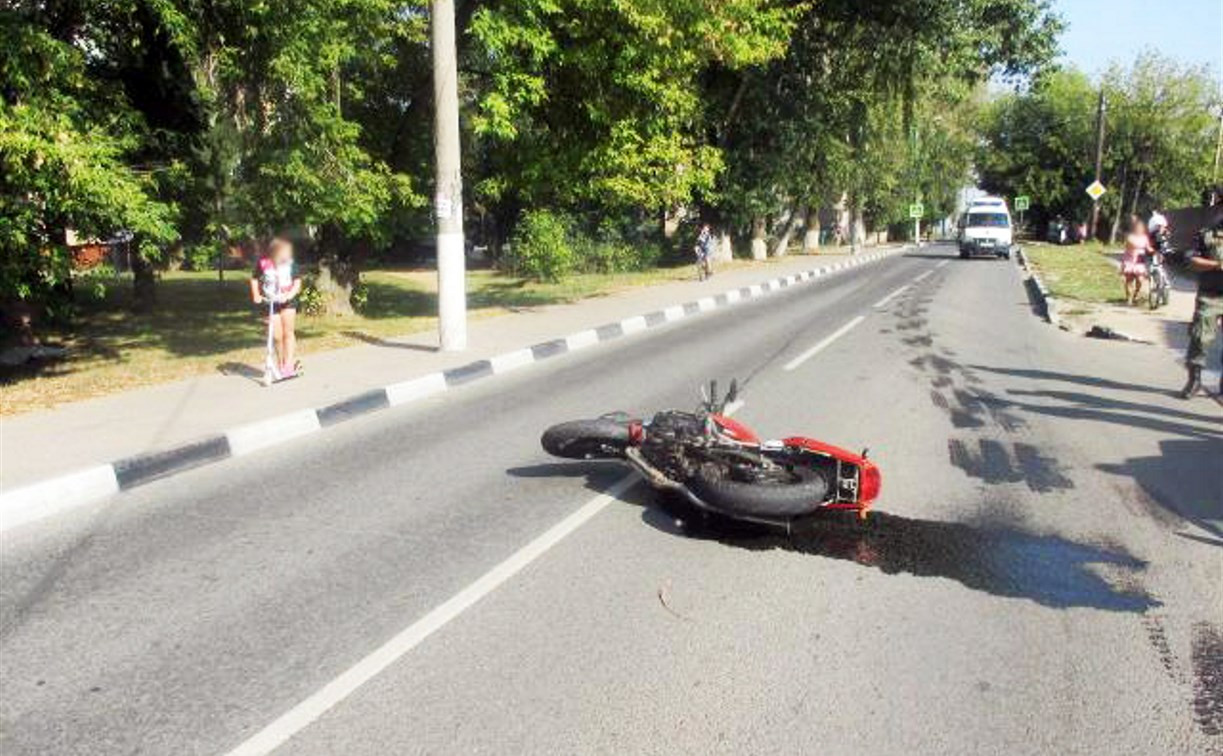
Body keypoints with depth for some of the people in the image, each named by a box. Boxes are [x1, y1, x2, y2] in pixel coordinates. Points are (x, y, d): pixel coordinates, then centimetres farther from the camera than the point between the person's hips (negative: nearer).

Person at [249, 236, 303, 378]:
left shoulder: (291, 263, -7)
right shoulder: (263, 263, -8)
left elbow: (297, 281, -4)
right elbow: (254, 279, 7)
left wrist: (290, 295, -20)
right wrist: (256, 295, -4)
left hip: (287, 302, 0)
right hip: (271, 303, 0)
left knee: (288, 332, -9)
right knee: (277, 336, 1)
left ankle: (289, 364, -8)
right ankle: (281, 365, 14)